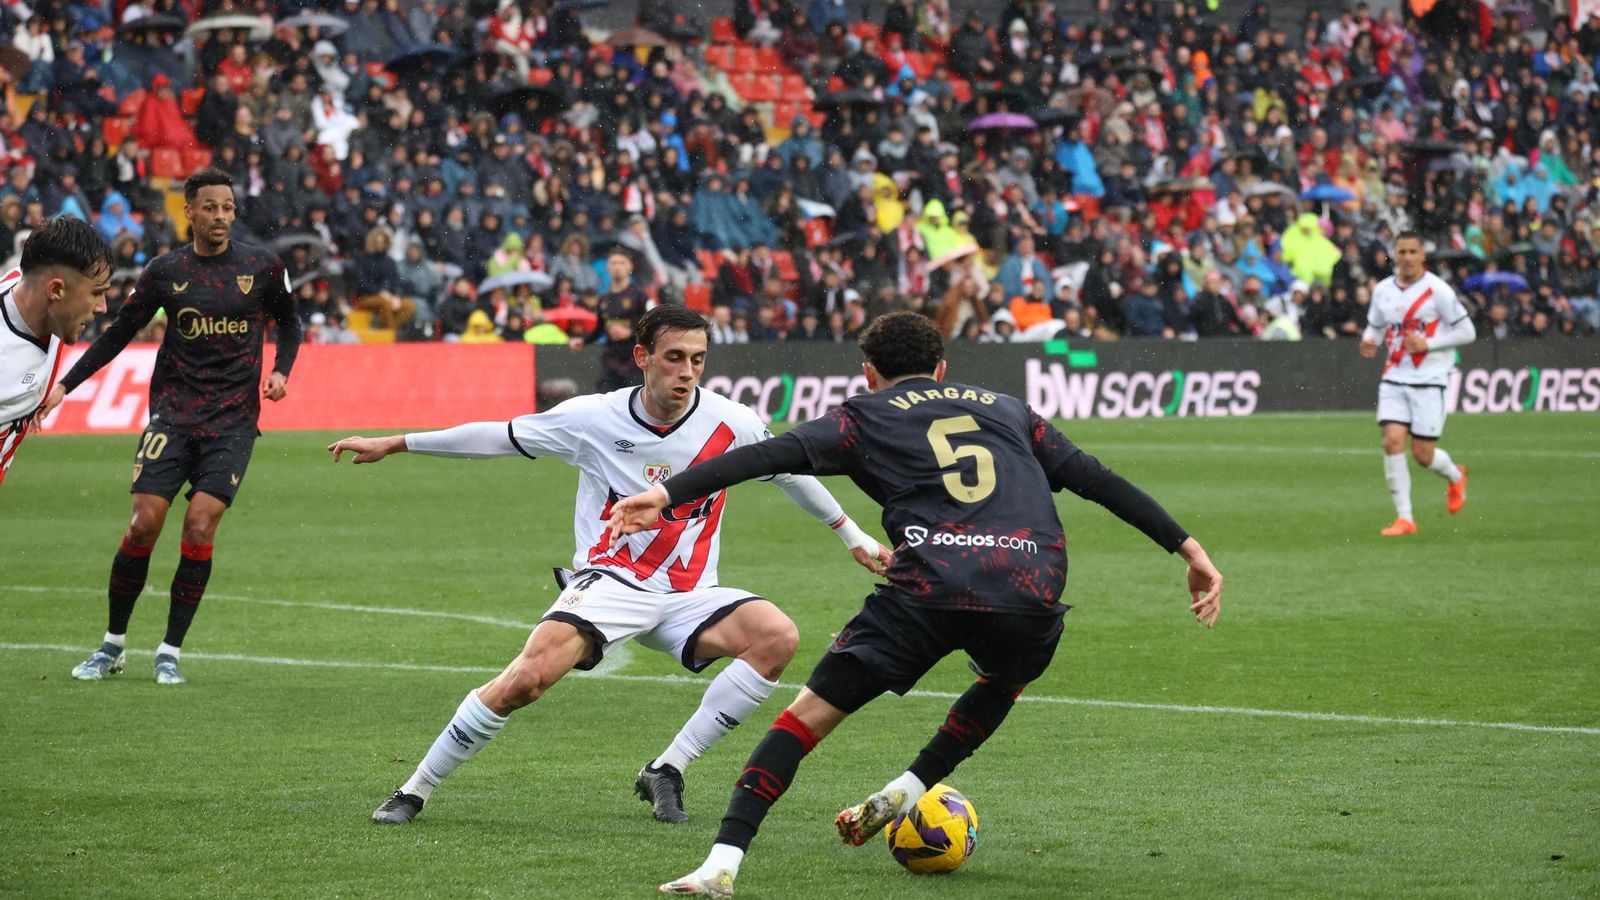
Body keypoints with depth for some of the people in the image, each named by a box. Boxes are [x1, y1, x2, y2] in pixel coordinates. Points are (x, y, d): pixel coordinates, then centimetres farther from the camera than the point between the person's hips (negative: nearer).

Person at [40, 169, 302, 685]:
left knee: (199, 529, -13)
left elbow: (288, 322, 18)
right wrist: (64, 385, 4)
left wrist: (280, 371, 0)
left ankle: (170, 652, 0)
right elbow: (118, 333, 9)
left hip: (233, 419, 0)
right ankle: (112, 646, 8)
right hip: (173, 413, 0)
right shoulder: (165, 272, 2)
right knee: (144, 526, -9)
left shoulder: (262, 268, 2)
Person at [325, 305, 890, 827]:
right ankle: (414, 791, -9)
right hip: (609, 584, -3)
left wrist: (853, 536, 24)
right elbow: (499, 437, 4)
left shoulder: (731, 425, -4)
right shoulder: (594, 418, -7)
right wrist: (392, 445, 7)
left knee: (778, 636, -25)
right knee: (527, 678, -28)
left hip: (687, 597, 3)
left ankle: (667, 772, -15)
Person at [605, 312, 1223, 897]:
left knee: (809, 712, 5)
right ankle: (907, 791, 30)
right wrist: (1190, 549, 28)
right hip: (1030, 595, 3)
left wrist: (667, 494, -1)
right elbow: (1100, 481, 25)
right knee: (1006, 681, 38)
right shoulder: (1007, 412, 30)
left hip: (928, 588, -2)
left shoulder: (866, 417, 20)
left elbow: (772, 455, 6)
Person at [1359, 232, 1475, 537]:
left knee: (1423, 455, -2)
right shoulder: (1382, 290, 5)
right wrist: (1369, 342, -4)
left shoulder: (1437, 290, -9)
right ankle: (1404, 518, -7)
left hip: (1429, 381, -4)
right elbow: (1374, 326, 20)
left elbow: (1467, 331, -6)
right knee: (1392, 441, -14)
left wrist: (1428, 344, -17)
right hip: (1394, 379, 4)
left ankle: (1455, 477, 34)